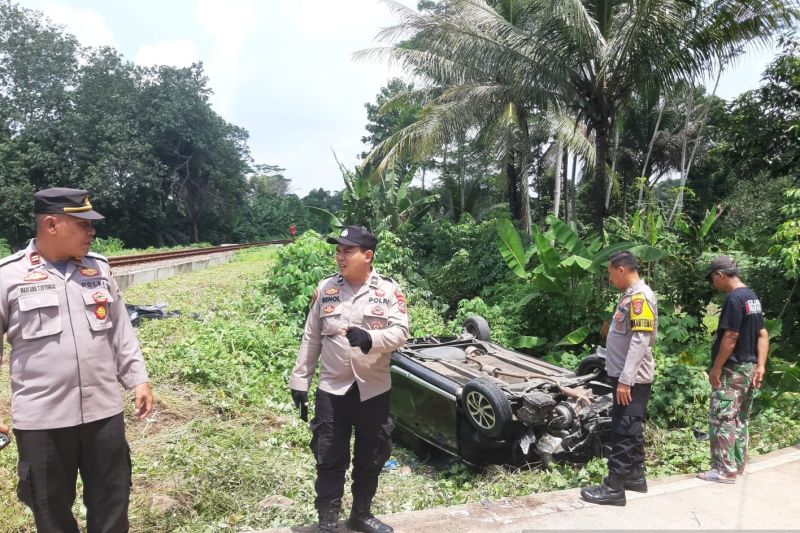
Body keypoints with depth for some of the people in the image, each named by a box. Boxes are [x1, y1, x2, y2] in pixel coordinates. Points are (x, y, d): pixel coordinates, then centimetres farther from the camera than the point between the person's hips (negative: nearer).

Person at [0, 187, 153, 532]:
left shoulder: (99, 268, 5)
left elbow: (121, 331, 10)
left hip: (104, 411, 3)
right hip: (41, 419, -3)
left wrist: (138, 379, 7)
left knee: (111, 503, 15)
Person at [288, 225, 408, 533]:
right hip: (332, 390, 0)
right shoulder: (325, 288, 1)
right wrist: (300, 380, 4)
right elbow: (311, 338, 5)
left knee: (370, 458, 16)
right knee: (329, 460, 7)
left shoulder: (389, 290, -6)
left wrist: (369, 338, -34)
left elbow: (400, 332, -14)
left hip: (374, 391, 0)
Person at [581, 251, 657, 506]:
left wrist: (625, 380, -25)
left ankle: (614, 488, 1)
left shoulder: (640, 295, -18)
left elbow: (640, 341, -24)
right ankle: (636, 476, 29)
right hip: (626, 376, 10)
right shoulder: (630, 294, 12)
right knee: (631, 429, 17)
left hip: (632, 379, -10)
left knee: (623, 432, -4)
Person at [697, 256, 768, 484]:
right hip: (749, 367, 10)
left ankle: (725, 471, -1)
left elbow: (730, 338, -21)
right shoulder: (753, 297, 12)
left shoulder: (734, 299, -18)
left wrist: (716, 369, -16)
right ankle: (738, 465, 24)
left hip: (732, 369, -10)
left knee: (721, 419, -4)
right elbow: (763, 335, 11)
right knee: (741, 419, 16)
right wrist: (760, 366, 8)